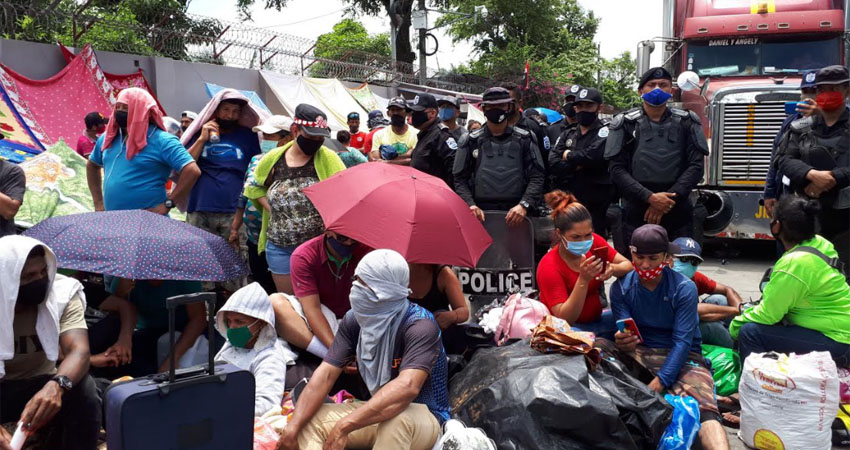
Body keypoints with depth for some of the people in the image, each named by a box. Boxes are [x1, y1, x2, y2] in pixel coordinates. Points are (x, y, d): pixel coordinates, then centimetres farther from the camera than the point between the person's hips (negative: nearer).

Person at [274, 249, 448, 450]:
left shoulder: (420, 326, -24)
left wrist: (344, 426, -41)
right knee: (307, 422, -8)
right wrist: (292, 428, -20)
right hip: (376, 411, 7)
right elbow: (326, 374, -7)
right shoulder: (354, 319, -4)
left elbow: (408, 387, -38)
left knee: (396, 421, -39)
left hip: (423, 417, -6)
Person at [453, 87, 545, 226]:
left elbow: (536, 177, 4)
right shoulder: (471, 141, 9)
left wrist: (524, 205, -11)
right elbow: (460, 179, 8)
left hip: (515, 215, 0)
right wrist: (470, 204, -9)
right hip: (481, 215, 0)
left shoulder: (524, 140, 8)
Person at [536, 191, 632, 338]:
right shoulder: (549, 267, -22)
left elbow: (628, 265, -4)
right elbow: (564, 318, -25)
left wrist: (612, 269, -28)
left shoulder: (594, 242, -7)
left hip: (596, 319, 6)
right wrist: (583, 280, -37)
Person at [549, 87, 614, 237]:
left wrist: (568, 156, -6)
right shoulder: (567, 134, 14)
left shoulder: (605, 132, -2)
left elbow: (595, 155, -22)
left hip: (595, 207, -5)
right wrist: (577, 165, -12)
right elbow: (552, 164, 1)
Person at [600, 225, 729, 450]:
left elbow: (683, 341, -13)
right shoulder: (621, 287, 1)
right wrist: (622, 342, -32)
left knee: (703, 408, -33)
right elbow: (626, 334, -4)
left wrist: (658, 383, -26)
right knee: (597, 346, -27)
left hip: (680, 358, -2)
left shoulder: (684, 288, -7)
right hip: (638, 354, 3)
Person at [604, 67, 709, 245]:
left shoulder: (687, 122, 9)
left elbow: (696, 165, 2)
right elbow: (617, 169, -2)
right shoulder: (625, 123, 4)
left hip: (678, 213, 2)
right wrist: (649, 197, -13)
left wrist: (669, 200, -10)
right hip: (637, 212, -1)